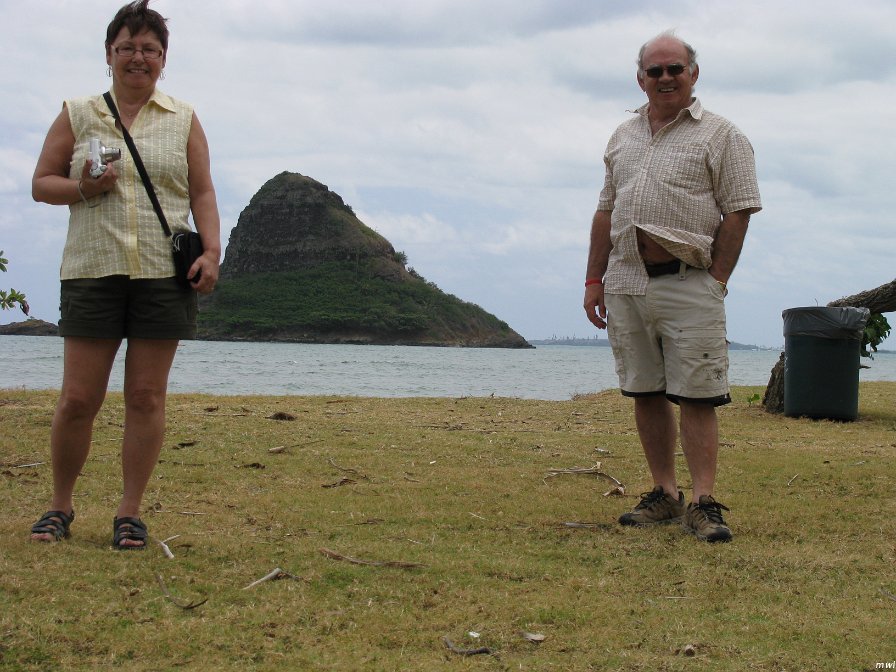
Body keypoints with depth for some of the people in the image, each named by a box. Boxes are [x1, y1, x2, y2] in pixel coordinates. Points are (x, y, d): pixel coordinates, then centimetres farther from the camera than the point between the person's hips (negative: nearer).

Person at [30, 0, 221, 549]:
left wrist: (211, 251, -5)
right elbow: (41, 183, 12)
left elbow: (202, 195, 10)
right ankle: (61, 506, 15)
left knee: (147, 396, 0)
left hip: (164, 274, 0)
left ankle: (130, 513, 9)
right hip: (91, 271, 0)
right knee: (78, 399, -2)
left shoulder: (184, 121, 12)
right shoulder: (77, 116, 11)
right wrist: (80, 188, -8)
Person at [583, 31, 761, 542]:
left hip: (688, 285, -5)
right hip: (626, 283, 5)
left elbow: (737, 213, -4)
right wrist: (595, 279, 13)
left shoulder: (720, 136, 2)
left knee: (696, 396, -7)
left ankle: (703, 504, -6)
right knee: (645, 393, 8)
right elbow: (606, 212, 19)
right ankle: (665, 495, 17)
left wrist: (716, 280, -9)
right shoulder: (623, 137, 18)